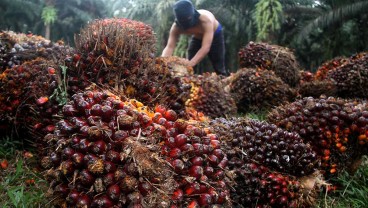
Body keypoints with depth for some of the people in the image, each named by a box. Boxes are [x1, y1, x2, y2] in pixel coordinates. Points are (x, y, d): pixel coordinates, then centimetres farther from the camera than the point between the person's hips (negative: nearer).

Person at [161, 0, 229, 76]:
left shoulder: (205, 20, -44)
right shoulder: (176, 27, -31)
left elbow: (205, 48, -51)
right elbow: (169, 47, -37)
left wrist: (189, 64, -63)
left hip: (215, 35, -3)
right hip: (197, 37, 4)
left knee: (219, 68, -2)